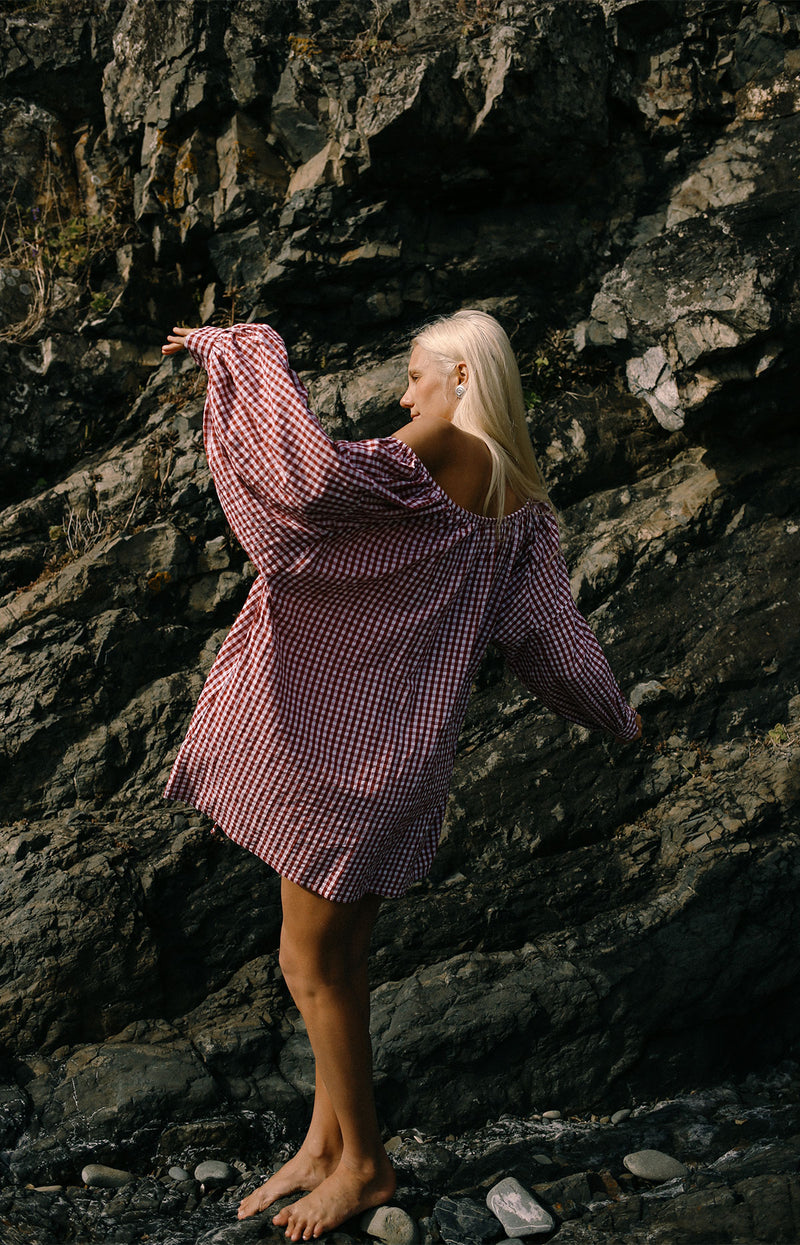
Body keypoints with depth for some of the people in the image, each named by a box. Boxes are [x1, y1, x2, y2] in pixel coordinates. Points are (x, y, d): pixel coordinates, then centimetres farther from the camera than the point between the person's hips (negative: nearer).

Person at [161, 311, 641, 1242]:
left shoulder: (441, 456, -16)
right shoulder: (525, 504, 9)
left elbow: (313, 475, -33)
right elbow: (553, 634, 15)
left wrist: (242, 353, -22)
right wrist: (616, 716, 33)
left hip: (356, 741, -9)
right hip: (397, 745, 9)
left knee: (311, 965, 6)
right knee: (339, 957, 18)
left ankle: (362, 1161, 19)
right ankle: (325, 1142, 30)